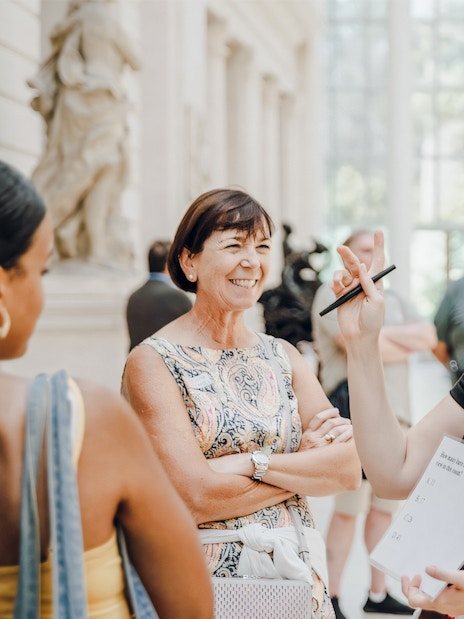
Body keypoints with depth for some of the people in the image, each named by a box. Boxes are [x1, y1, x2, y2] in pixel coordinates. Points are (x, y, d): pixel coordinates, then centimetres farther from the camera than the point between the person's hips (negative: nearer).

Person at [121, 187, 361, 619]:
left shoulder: (283, 356, 6)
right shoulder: (153, 362, -9)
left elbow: (351, 469, -5)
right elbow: (197, 498, -19)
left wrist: (252, 462, -19)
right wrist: (308, 465, -9)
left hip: (297, 569, 5)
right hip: (208, 576, -5)